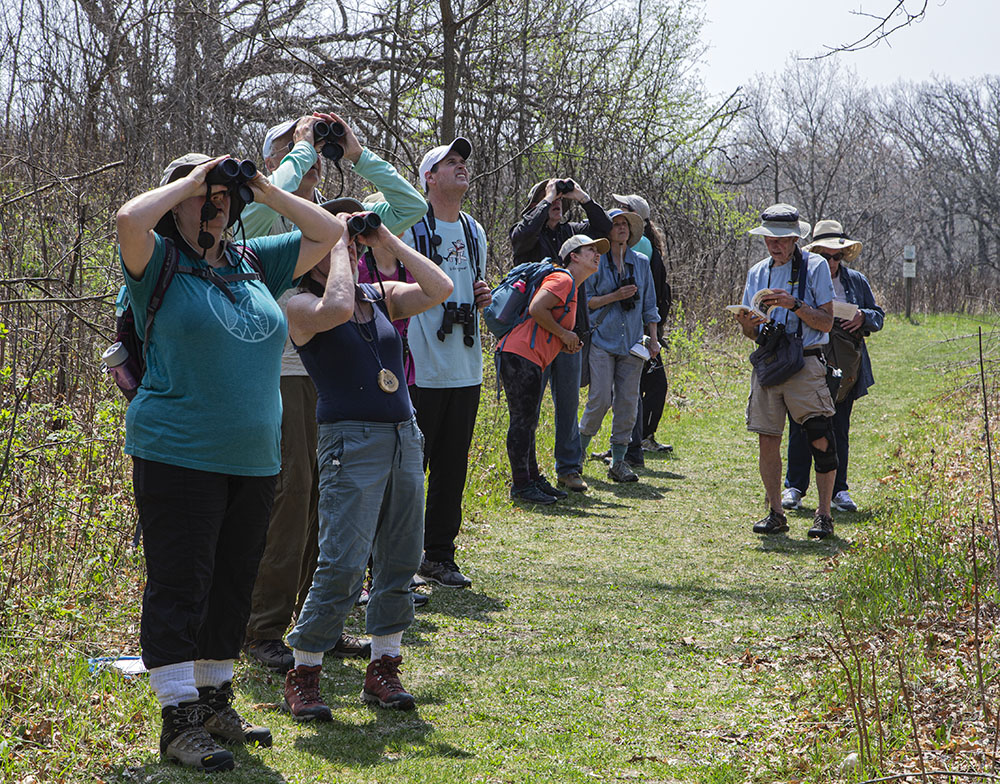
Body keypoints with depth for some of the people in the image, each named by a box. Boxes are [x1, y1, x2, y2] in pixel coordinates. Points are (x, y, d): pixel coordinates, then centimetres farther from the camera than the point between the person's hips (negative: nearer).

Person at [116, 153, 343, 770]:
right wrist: (190, 181, -11)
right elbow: (130, 219, -23)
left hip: (255, 461, 6)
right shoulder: (161, 264, -3)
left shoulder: (253, 263, 14)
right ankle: (179, 720, -2)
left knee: (234, 585, 13)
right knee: (181, 585, -5)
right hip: (179, 457, -6)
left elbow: (330, 233, 19)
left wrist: (267, 192, 9)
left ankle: (215, 703, 25)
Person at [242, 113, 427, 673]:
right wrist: (303, 145, -11)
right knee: (290, 491, -11)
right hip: (280, 374, -6)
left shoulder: (338, 217, 14)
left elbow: (411, 205, 11)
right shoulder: (263, 218, -3)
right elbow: (273, 195, -27)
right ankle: (265, 630, -3)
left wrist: (357, 153, 5)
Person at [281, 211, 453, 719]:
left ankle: (383, 669, 19)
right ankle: (302, 675, 2)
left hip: (405, 438, 7)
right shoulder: (302, 306, -4)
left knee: (399, 562, 9)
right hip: (351, 442, -7)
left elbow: (440, 289, 1)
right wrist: (336, 245, -12)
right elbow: (337, 307, -26)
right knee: (342, 567, -10)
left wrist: (388, 241, 1)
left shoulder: (381, 295, 13)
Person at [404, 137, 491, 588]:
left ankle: (440, 556, 21)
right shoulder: (410, 226, -6)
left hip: (466, 370, 7)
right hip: (420, 369, -7)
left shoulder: (475, 231, 17)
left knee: (452, 467, 11)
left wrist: (482, 297, 6)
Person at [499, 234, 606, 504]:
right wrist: (564, 334, -12)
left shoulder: (572, 288, 22)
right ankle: (521, 484, -4)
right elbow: (536, 309, -23)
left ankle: (533, 479, 22)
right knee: (523, 420, -7)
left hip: (530, 361, 11)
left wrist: (567, 345, 10)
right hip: (520, 355, -11)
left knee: (527, 421, 15)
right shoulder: (562, 280, -9)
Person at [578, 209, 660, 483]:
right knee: (600, 399, -11)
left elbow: (649, 304, 16)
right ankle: (578, 450, 8)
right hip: (603, 340, -4)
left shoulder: (641, 263, 11)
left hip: (632, 344, 4)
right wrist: (615, 296, -14)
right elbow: (586, 301, -2)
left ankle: (618, 461, 7)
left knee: (627, 401, 0)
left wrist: (653, 338, 10)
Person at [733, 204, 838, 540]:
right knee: (767, 440, 1)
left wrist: (794, 304, -17)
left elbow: (826, 323, -4)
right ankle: (775, 513, 11)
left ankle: (824, 515, -5)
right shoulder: (757, 272, 15)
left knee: (820, 438, -12)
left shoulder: (815, 266, 1)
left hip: (805, 363, -4)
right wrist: (746, 322, -5)